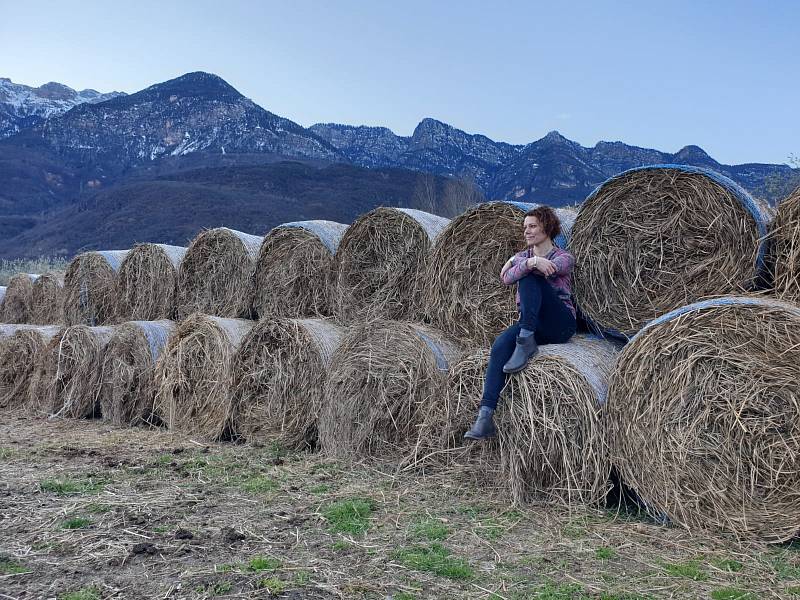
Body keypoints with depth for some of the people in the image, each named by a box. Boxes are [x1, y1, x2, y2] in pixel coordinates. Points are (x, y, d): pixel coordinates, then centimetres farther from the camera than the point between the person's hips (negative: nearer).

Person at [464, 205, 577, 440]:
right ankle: (485, 417, -39)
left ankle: (526, 342, -33)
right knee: (500, 345, -31)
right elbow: (507, 278, -9)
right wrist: (530, 262, -27)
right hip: (532, 325, 4)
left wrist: (516, 262, -7)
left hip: (560, 324, -4)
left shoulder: (564, 257, 3)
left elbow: (551, 267, -22)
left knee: (528, 276, -25)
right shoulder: (523, 255, 16)